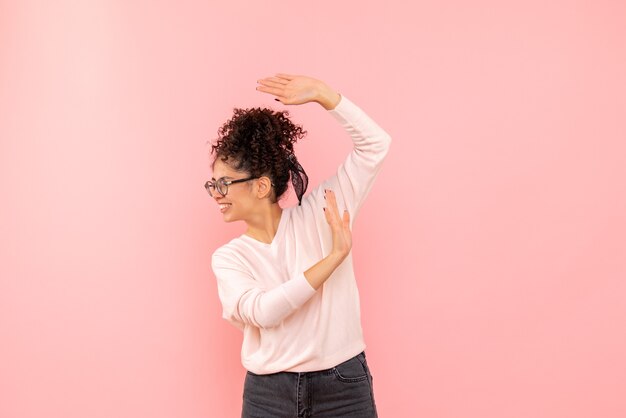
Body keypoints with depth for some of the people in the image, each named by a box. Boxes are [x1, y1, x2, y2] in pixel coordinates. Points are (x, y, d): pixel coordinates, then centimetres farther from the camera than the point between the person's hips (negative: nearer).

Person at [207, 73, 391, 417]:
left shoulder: (318, 213, -1)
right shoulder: (228, 258, 1)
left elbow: (375, 144, -4)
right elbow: (262, 311, -18)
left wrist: (321, 93, -12)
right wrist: (334, 256, -20)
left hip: (343, 386, -1)